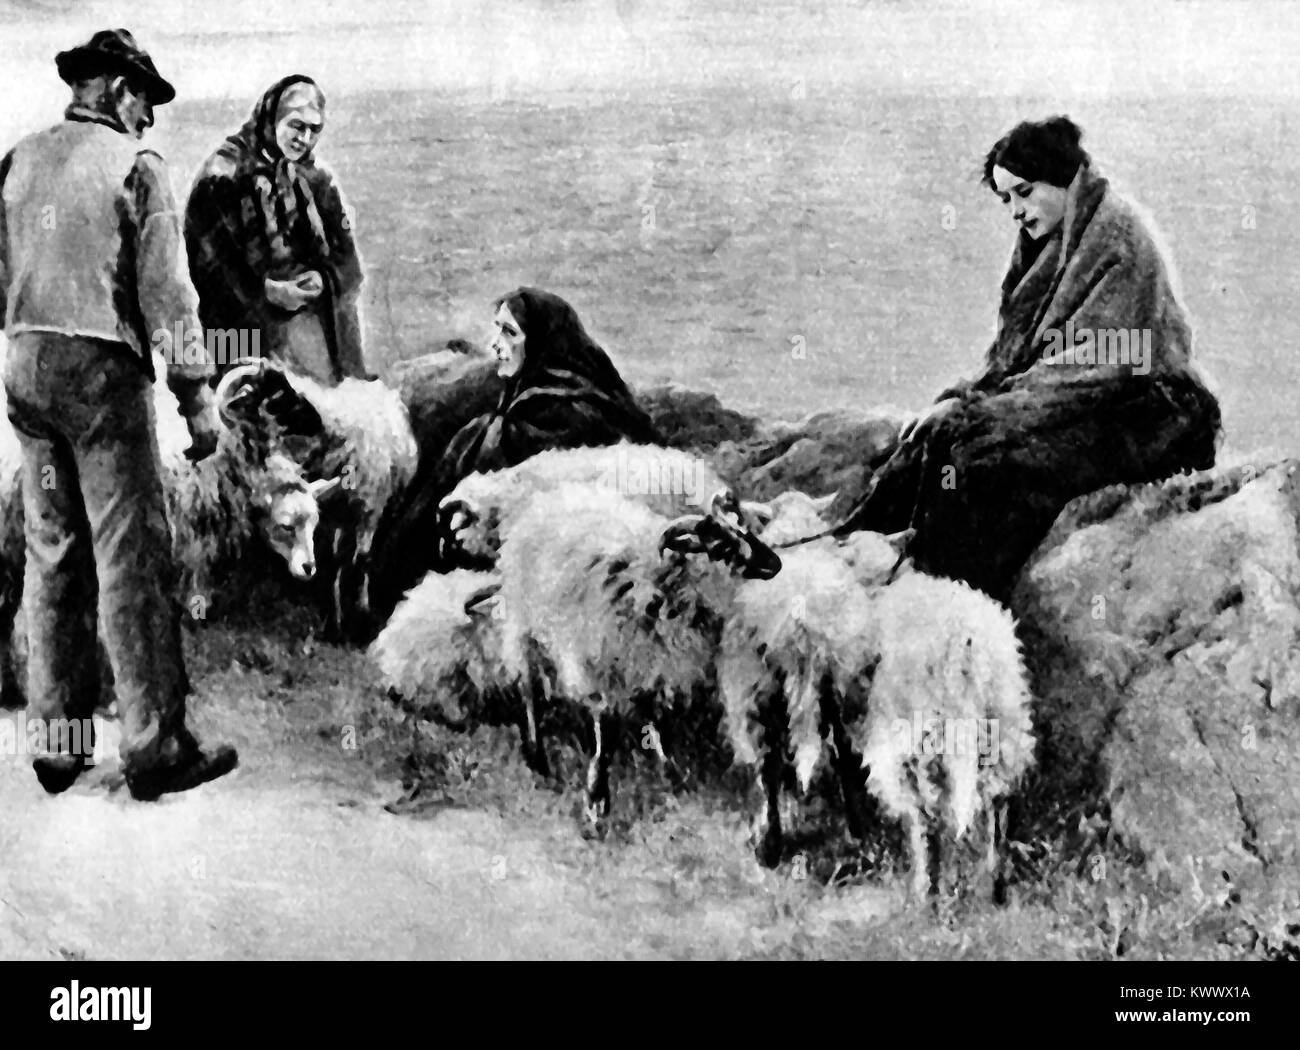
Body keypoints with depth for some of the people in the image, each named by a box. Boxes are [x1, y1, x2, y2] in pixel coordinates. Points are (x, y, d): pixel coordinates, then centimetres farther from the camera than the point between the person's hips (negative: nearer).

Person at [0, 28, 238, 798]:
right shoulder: (134, 165, -5)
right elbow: (167, 289, -10)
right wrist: (197, 392, -8)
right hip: (102, 365, -6)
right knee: (132, 560, -3)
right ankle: (155, 746, 0)